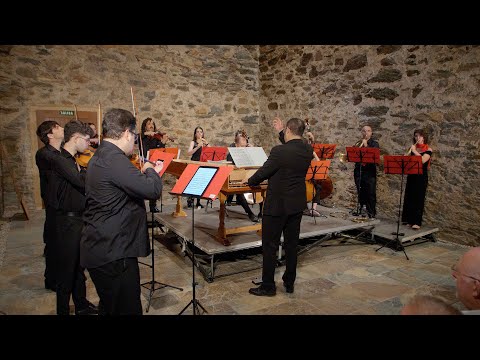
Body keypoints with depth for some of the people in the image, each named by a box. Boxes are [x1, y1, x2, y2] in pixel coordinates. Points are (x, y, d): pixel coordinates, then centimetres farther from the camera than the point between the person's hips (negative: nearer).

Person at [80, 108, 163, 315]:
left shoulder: (100, 156, 12)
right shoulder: (114, 159, -22)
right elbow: (152, 190, -27)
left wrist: (147, 172, 13)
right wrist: (150, 170, -7)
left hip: (102, 249, 11)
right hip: (113, 252, -11)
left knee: (110, 306, 24)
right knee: (128, 308, 2)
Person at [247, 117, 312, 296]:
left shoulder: (279, 151, -20)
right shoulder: (307, 150, 1)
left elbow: (263, 173, -12)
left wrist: (250, 181, 7)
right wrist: (281, 131, 28)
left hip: (277, 205, -7)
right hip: (297, 204, 7)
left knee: (270, 246, 5)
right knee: (291, 244, 16)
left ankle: (268, 286, 15)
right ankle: (289, 283, 28)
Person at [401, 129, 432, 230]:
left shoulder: (428, 149, -2)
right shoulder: (413, 148, 12)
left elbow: (423, 160, -20)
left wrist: (414, 151, -13)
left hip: (421, 177, -5)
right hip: (411, 175, 5)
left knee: (419, 198, -5)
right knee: (409, 197, 5)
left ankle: (417, 222, -4)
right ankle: (409, 220, 13)